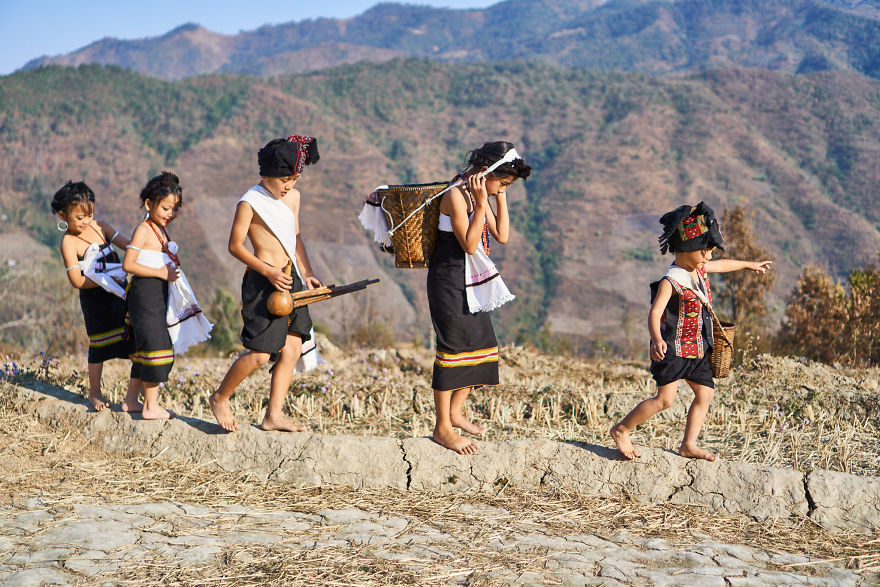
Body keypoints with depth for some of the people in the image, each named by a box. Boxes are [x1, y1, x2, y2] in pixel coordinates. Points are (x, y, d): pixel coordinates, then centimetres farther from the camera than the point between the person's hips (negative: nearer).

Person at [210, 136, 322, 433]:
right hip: (263, 283, -7)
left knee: (291, 350, 2)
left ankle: (273, 415, 11)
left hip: (291, 281, 7)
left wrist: (307, 274, 14)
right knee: (259, 354, -10)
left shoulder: (293, 197, 12)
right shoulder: (250, 202, -10)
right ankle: (220, 398, 12)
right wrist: (268, 271, -16)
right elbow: (235, 246, -8)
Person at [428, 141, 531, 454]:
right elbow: (469, 244, -23)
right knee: (453, 347, -6)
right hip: (449, 279, -9)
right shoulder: (456, 195, -20)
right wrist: (481, 204, -25)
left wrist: (500, 198, 1)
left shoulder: (481, 194, 8)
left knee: (481, 342, 13)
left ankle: (455, 411, 28)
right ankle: (442, 427, 2)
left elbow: (501, 235, 8)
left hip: (472, 282, 9)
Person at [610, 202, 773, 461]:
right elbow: (655, 313, -31)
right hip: (673, 349, -9)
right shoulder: (671, 281, -20)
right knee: (665, 398, -13)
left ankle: (689, 444, 17)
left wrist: (749, 264, 45)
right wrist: (657, 340, -50)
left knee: (705, 394, 9)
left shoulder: (699, 270, 7)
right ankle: (621, 430, -1)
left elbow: (722, 265, 29)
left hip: (697, 351, 9)